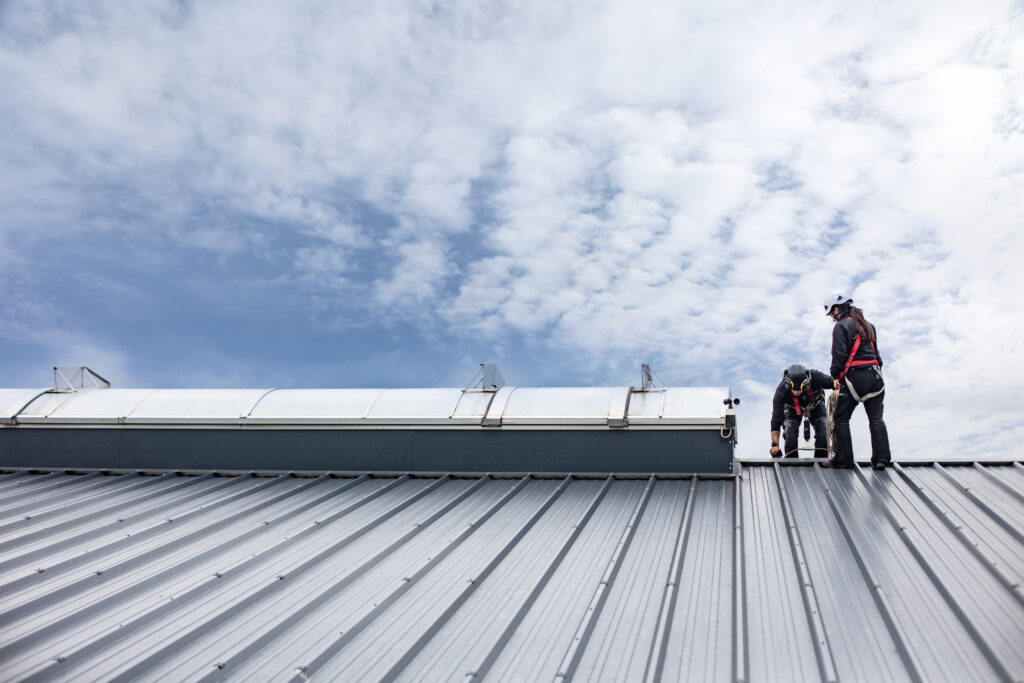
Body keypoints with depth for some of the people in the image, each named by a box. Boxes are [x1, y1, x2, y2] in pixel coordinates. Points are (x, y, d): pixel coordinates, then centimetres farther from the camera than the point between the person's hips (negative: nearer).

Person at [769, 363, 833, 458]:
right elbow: (776, 418, -35)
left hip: (815, 405, 1)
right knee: (790, 431, -23)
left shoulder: (816, 378, -39)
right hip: (793, 409, -1)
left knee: (823, 431, -19)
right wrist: (775, 445, -39)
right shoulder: (781, 390, -38)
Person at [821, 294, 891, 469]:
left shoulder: (841, 326, -5)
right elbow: (875, 352, 20)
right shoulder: (868, 325, 18)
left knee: (840, 418, 3)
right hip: (874, 374, 7)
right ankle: (881, 457, 2)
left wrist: (835, 376, -4)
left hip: (855, 377, -7)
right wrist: (877, 371, 20)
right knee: (876, 418, 6)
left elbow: (839, 354, -13)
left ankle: (843, 458, 4)